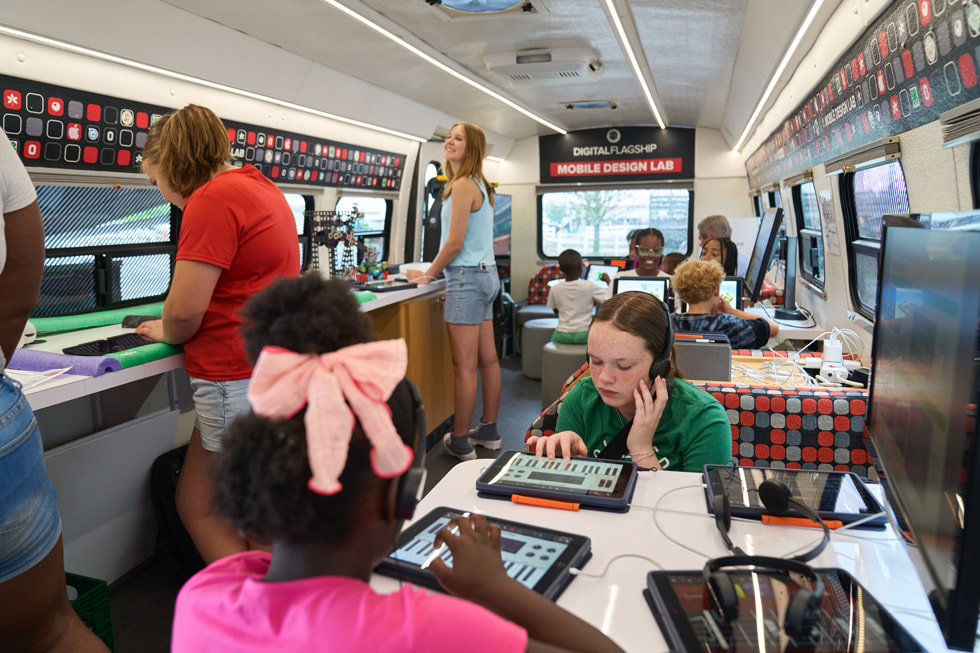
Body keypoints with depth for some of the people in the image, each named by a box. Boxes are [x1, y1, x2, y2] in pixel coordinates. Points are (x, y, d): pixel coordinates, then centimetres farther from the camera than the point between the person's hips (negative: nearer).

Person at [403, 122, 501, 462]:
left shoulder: (463, 185, -12)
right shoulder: (480, 185, 18)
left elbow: (455, 243, -16)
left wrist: (428, 274, -3)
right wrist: (439, 270, 20)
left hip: (467, 277, -10)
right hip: (486, 273, 10)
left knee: (464, 367, -5)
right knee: (487, 359, 13)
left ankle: (460, 443, 3)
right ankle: (488, 431, 23)